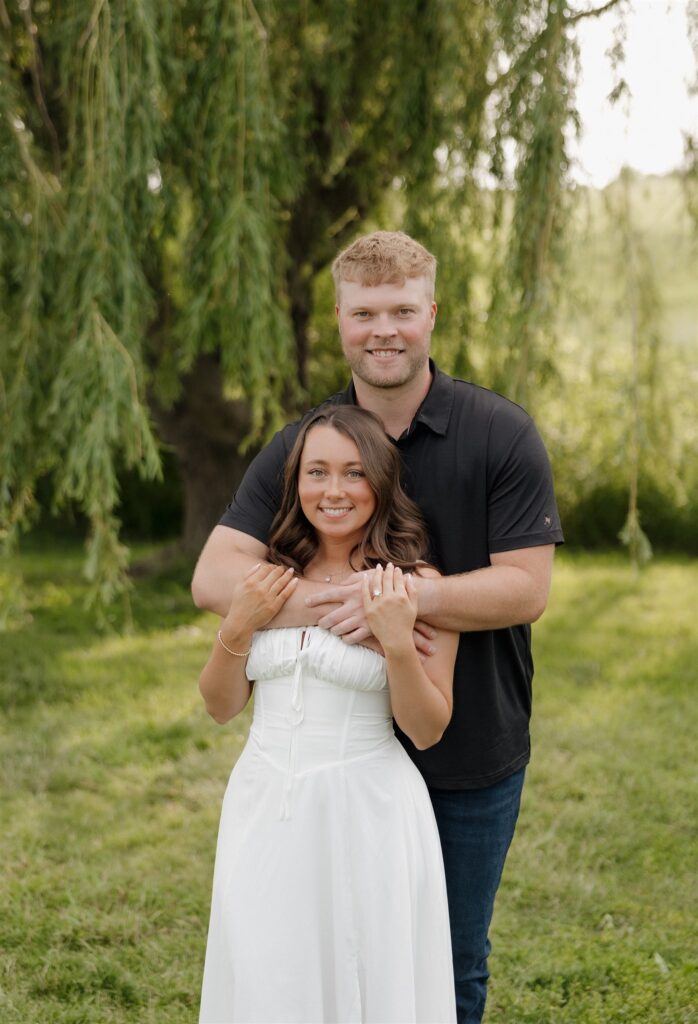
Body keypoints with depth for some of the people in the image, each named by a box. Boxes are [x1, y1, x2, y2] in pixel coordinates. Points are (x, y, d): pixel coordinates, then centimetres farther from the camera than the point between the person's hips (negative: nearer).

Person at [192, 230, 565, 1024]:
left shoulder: (502, 436, -10)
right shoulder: (299, 446, -4)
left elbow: (526, 588, -15)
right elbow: (214, 576, -14)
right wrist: (336, 607, -28)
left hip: (473, 757, -1)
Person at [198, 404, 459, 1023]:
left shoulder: (418, 587, -7)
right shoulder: (268, 578, 4)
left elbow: (428, 730, -7)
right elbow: (221, 707, 9)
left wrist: (398, 643, -21)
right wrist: (237, 628, -7)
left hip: (367, 814, -3)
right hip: (265, 810, 3)